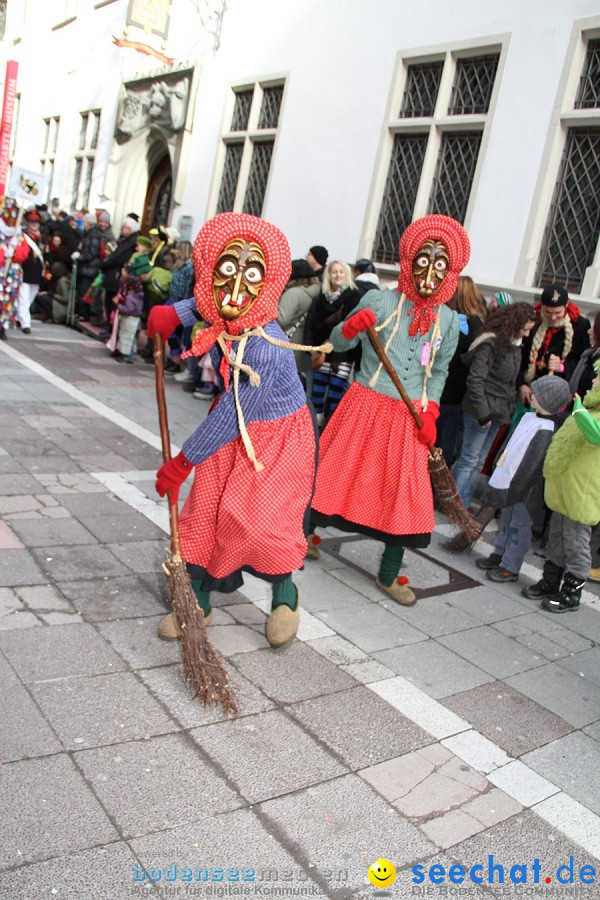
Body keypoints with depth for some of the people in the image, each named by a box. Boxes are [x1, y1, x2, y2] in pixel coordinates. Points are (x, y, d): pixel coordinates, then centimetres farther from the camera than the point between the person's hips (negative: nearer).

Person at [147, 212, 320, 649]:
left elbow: (230, 416, -29)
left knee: (259, 515, -15)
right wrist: (174, 312, -8)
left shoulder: (266, 349, -35)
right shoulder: (218, 318, -14)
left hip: (278, 436, -7)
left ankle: (285, 593, 14)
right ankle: (199, 600, 18)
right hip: (235, 429, 7)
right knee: (204, 508, 3)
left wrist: (182, 462, -19)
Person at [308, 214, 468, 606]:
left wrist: (430, 415, 0)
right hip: (365, 407, -2)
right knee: (333, 473, 6)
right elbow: (339, 343, 1)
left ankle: (388, 576, 21)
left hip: (408, 419, 3)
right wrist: (353, 325, -20)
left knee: (405, 495, 5)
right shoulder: (379, 300, -5)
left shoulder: (448, 320, 3)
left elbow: (439, 372, 11)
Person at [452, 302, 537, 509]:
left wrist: (509, 406, 6)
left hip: (498, 412, 9)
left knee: (479, 461, 13)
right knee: (470, 459, -3)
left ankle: (464, 504, 21)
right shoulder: (490, 344, -15)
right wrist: (483, 413, -20)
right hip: (481, 411, -8)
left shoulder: (514, 345, 10)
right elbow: (474, 380, -19)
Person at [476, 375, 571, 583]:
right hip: (509, 481, 9)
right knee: (506, 519, 21)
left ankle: (510, 567, 15)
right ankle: (499, 554, 37)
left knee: (518, 525, 4)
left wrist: (514, 489, -21)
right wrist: (503, 482, 19)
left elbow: (532, 464, -24)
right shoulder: (530, 417, 5)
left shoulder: (546, 430, -23)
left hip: (524, 489, -9)